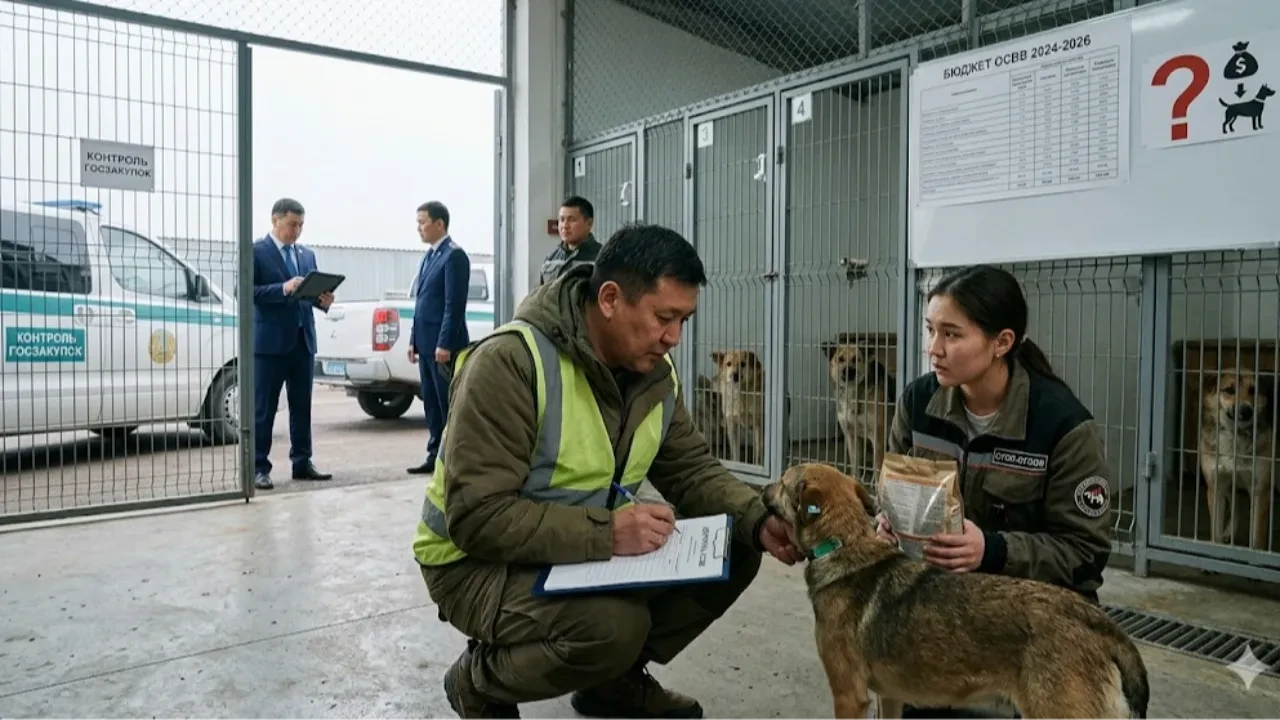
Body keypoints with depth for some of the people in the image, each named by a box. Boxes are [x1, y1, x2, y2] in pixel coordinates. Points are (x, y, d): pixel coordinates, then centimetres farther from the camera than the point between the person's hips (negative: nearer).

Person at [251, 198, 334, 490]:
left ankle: (302, 463, 18)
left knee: (302, 407, 10)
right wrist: (282, 289, -23)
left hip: (303, 340, 6)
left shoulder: (307, 255, 16)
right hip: (270, 341, -6)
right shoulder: (255, 252, -3)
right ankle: (259, 468, 6)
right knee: (263, 409, 0)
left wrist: (323, 300, -6)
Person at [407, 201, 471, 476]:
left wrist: (444, 344, -20)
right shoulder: (429, 256, 17)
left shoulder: (454, 255, -11)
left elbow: (455, 304, -17)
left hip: (443, 344, -9)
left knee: (450, 403, -2)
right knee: (432, 403, 12)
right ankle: (436, 455, 19)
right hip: (427, 343, 9)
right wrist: (414, 340, 16)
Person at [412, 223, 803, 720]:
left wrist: (758, 521, -19)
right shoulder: (510, 363, -27)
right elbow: (478, 516, -30)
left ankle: (616, 676, 13)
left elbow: (693, 470, 1)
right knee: (614, 624, -34)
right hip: (479, 561, -7)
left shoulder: (656, 374, -3)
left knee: (733, 549, -6)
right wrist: (606, 532, -37)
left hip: (594, 546, 7)